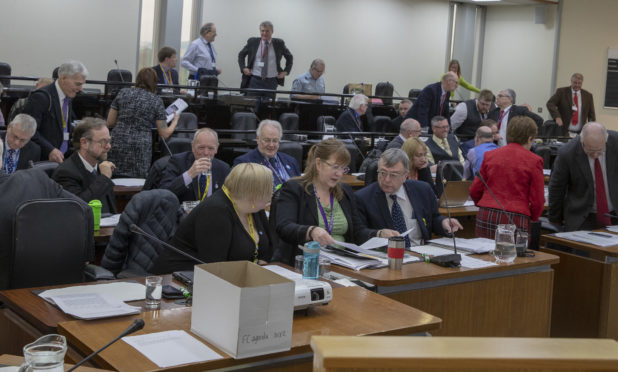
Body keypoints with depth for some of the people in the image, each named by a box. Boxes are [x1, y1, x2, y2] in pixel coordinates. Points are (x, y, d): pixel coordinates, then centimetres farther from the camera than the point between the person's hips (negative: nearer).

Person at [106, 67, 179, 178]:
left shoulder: (123, 93, 8)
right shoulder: (156, 101, 3)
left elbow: (110, 122, 12)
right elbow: (165, 133, 5)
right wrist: (175, 121, 23)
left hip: (118, 145, 2)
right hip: (141, 148, -2)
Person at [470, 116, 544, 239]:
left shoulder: (490, 155, 8)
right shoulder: (534, 161, -1)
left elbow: (474, 191, 11)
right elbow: (537, 200, 0)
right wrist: (532, 217, 20)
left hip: (486, 217, 3)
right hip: (516, 220, -3)